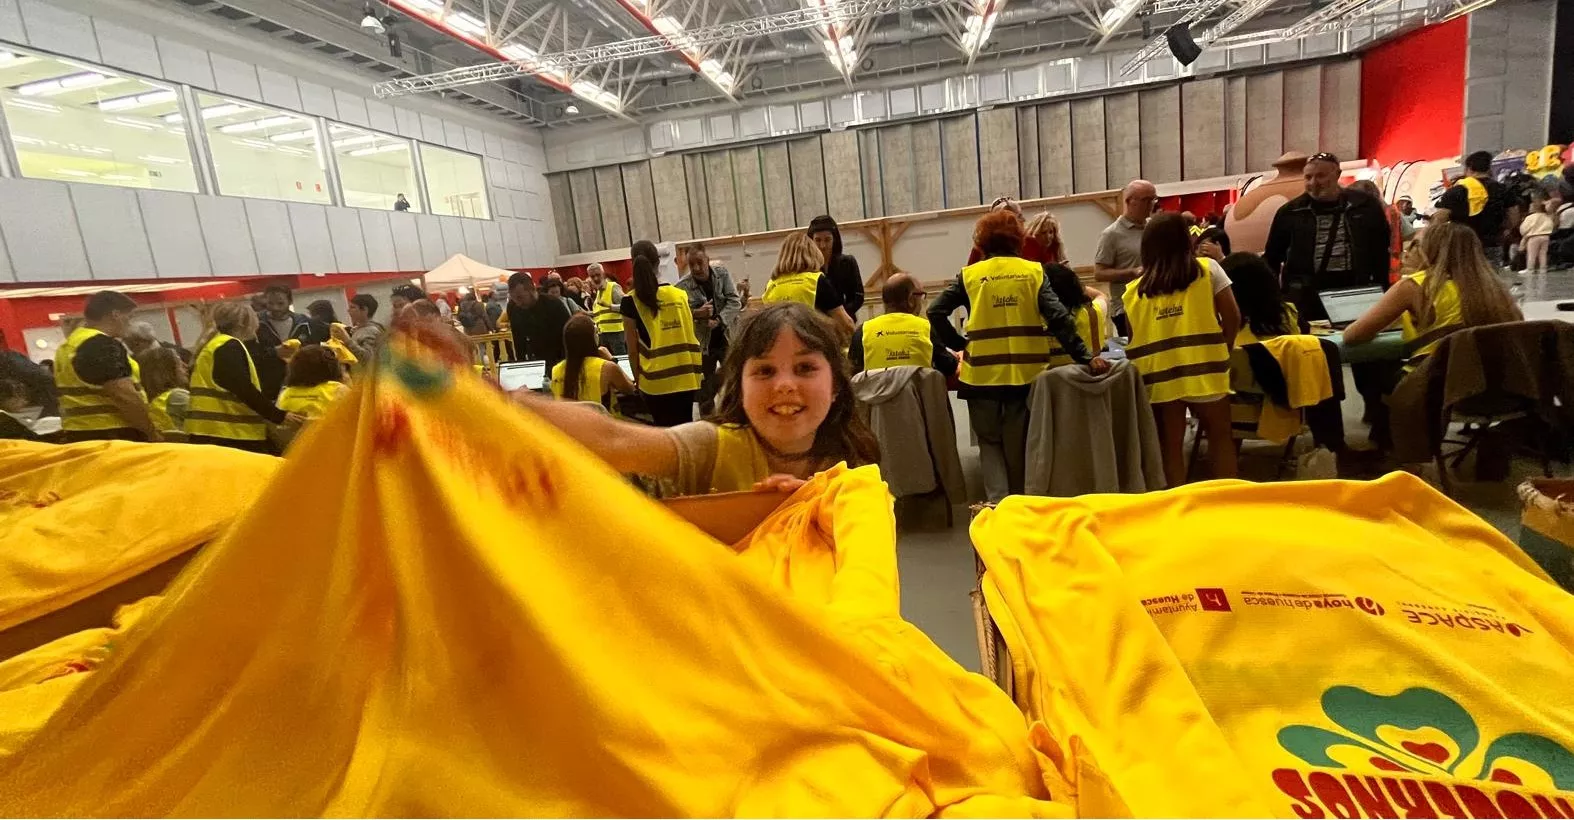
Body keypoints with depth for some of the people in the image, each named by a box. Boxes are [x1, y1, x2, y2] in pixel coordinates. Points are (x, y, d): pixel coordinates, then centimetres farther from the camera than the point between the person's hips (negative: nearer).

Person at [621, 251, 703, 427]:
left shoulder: (631, 301, -5)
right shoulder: (680, 294, 4)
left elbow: (633, 349, -4)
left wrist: (637, 378, 8)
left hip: (656, 380, -3)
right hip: (686, 376, 3)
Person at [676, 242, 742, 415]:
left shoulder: (722, 273, -3)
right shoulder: (682, 287, -8)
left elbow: (734, 302, -7)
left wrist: (719, 320, -21)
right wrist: (697, 314, -27)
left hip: (727, 339, 1)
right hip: (701, 345, 0)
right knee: (705, 392, 9)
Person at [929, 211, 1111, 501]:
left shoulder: (970, 275, 3)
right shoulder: (1034, 271, 3)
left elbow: (936, 313, -5)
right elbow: (1059, 319, -7)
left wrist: (960, 345, 5)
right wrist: (1086, 357, -7)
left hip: (983, 374, -1)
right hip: (1025, 373, 1)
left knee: (990, 444, 16)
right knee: (1019, 448, 16)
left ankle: (997, 504, 0)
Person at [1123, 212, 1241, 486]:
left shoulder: (1134, 290, 3)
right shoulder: (1207, 269, 1)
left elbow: (1134, 341, 4)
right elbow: (1232, 317, 1)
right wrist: (1222, 348, 16)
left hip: (1159, 376, 1)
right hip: (1203, 369, -1)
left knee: (1170, 446, 9)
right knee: (1220, 436, 17)